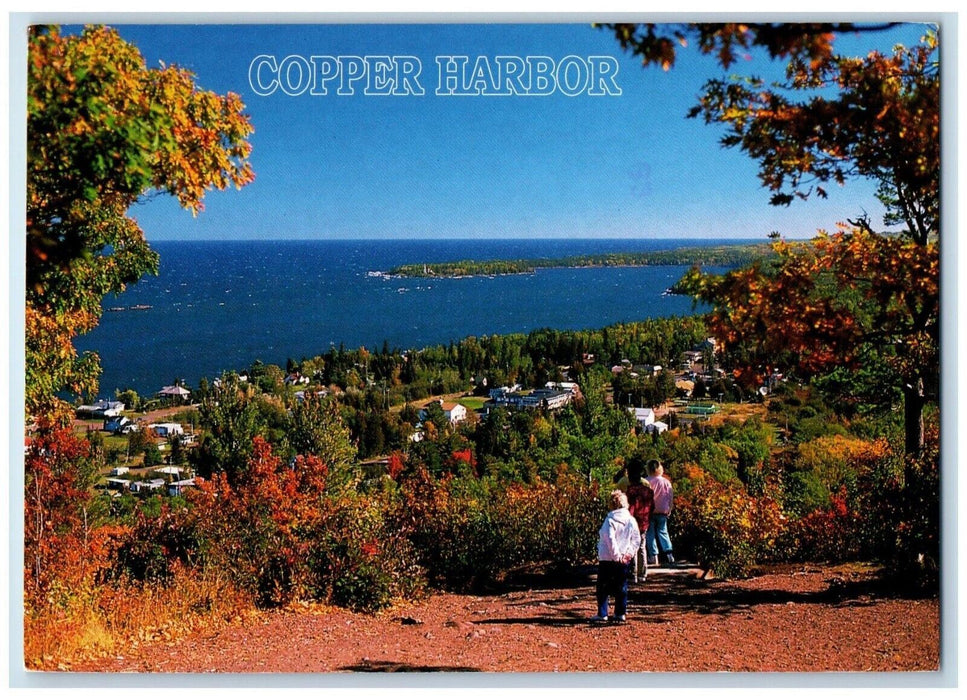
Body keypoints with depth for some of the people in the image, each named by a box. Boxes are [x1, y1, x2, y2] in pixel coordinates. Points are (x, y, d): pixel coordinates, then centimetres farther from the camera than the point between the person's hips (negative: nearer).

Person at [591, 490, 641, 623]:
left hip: (607, 559, -5)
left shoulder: (610, 520, -13)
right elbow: (637, 539, 5)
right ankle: (621, 613, 15)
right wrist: (629, 553, 0)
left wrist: (617, 555, -15)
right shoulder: (631, 520, 4)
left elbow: (610, 540, -21)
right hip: (624, 560, 5)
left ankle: (602, 614, 3)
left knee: (603, 587, 4)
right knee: (621, 586, 13)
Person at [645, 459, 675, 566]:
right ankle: (669, 553, -1)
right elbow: (670, 497, 5)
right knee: (663, 532, 12)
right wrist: (669, 510, 16)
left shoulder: (646, 482, -12)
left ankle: (653, 557, 3)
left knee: (650, 534, 5)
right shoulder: (666, 482, 0)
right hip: (662, 512, 3)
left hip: (649, 511, -3)